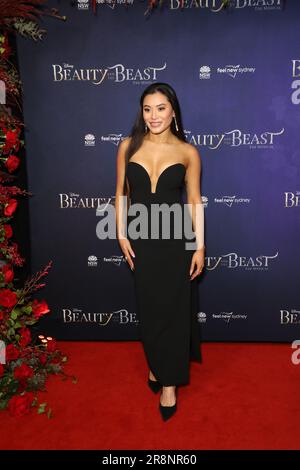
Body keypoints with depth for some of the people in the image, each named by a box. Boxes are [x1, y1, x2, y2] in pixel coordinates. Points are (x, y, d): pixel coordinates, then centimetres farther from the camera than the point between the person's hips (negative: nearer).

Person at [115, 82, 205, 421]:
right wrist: (121, 234, -1)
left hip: (176, 240, -1)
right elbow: (121, 193, 6)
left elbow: (194, 200, 0)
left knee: (172, 309, 5)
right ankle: (156, 364, 37)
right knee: (148, 307, 13)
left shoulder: (188, 152, -2)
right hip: (140, 238, 2)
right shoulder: (128, 146, 2)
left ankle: (169, 382, 21)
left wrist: (200, 246, -4)